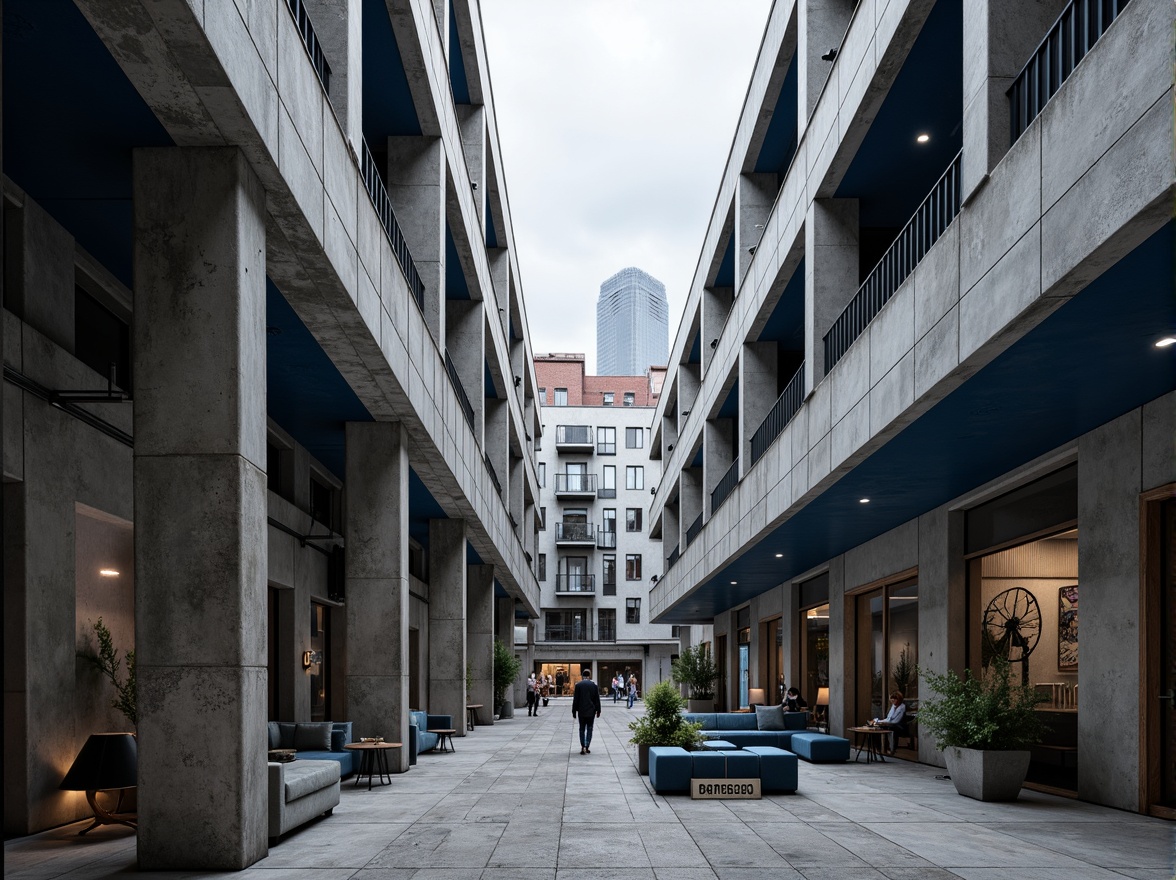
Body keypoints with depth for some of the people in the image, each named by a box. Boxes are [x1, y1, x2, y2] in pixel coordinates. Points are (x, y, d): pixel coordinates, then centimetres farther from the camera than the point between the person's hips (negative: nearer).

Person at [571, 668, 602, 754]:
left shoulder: (578, 685, -6)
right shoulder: (594, 685, -2)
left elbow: (575, 699, -4)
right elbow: (597, 699, 1)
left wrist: (574, 711, 2)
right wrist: (598, 711, 9)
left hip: (581, 711, 0)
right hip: (591, 711, 1)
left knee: (582, 729, 9)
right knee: (589, 729, 9)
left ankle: (583, 747, 0)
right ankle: (587, 747, 3)